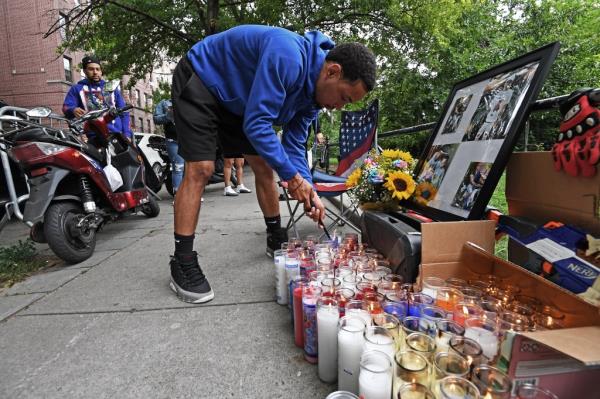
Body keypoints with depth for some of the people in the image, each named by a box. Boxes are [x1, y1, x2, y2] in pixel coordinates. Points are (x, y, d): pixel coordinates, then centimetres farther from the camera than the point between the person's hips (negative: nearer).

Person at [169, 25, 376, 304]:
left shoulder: (313, 92, -7)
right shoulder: (287, 57, -35)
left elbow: (294, 146, -5)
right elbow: (256, 123, -37)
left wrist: (309, 191, -17)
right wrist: (292, 176, -31)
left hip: (236, 100, 8)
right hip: (199, 81, -8)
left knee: (264, 166, 2)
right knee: (200, 169, -20)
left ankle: (277, 239, 17)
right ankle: (182, 264, -12)